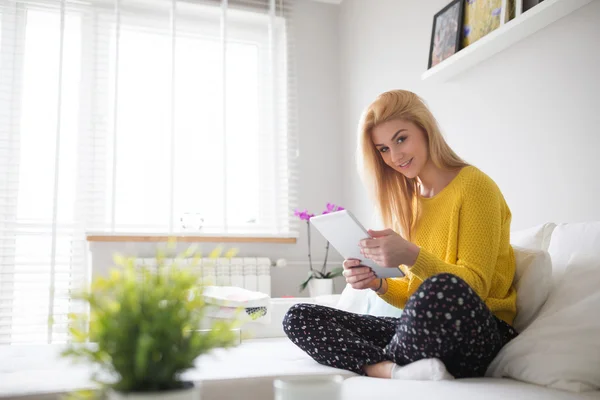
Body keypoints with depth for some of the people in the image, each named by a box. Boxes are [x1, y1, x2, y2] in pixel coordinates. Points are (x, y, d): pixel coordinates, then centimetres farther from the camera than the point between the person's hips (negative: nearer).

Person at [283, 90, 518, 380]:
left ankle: (379, 367, -14)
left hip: (477, 334, -6)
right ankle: (399, 372, -25)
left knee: (443, 289, -42)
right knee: (298, 318, -4)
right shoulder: (409, 199, 13)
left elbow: (474, 287, -14)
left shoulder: (473, 185, -7)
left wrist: (412, 256, -28)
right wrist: (379, 285, -7)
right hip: (424, 329, 7)